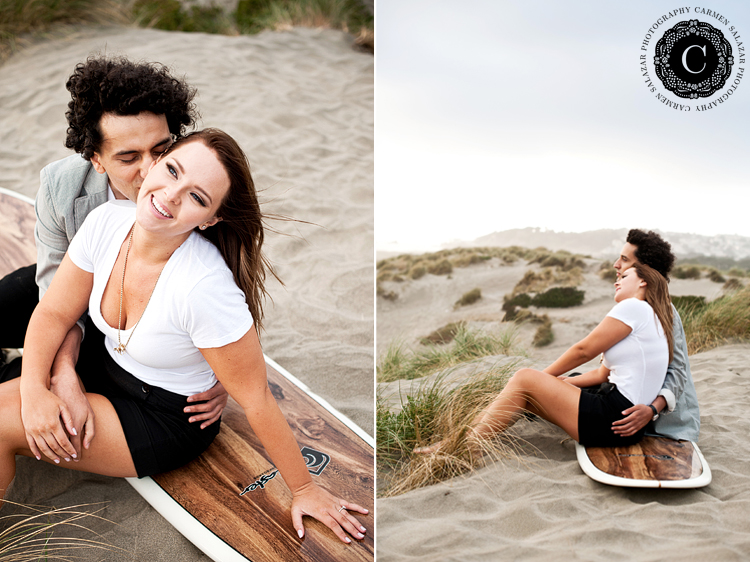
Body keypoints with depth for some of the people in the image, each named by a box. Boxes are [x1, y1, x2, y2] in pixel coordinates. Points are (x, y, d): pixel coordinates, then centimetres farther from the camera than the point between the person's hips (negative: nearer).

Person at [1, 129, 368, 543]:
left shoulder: (206, 288, -36)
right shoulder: (106, 222, -16)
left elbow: (256, 399, -26)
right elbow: (55, 313, -4)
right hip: (106, 374, 6)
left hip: (168, 419, -6)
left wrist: (305, 489, -17)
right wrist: (33, 389, -19)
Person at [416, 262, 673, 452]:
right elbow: (602, 374, 21)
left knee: (524, 379, -8)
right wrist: (554, 383, 14)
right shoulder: (650, 319, 24)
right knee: (524, 389, 6)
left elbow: (584, 350, -7)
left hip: (616, 422, -9)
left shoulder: (635, 306, -7)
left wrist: (545, 376, 7)